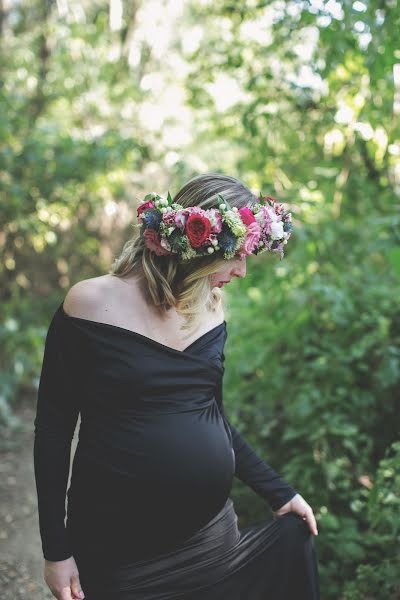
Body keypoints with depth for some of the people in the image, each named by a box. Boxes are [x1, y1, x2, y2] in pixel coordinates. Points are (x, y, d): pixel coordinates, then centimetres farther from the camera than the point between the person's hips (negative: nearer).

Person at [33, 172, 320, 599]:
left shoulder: (211, 309, 3)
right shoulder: (91, 304, -12)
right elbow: (53, 428, -8)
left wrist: (278, 493, 12)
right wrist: (56, 550, -8)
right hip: (117, 548, -4)